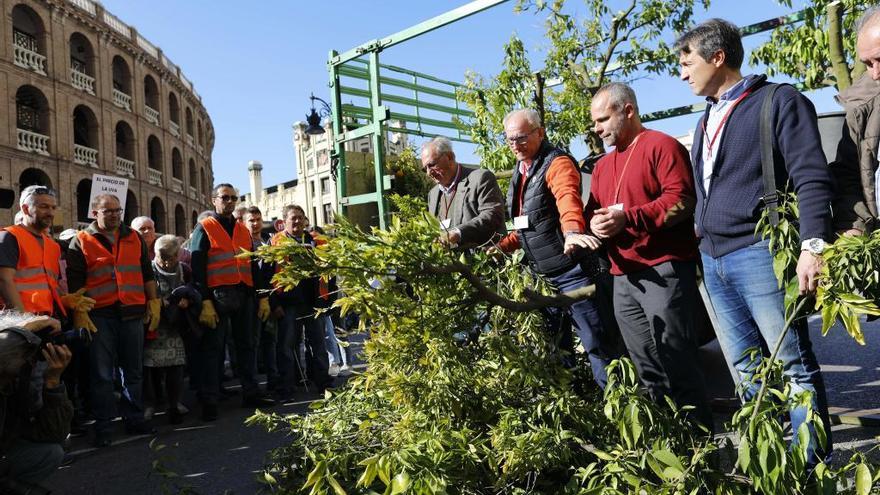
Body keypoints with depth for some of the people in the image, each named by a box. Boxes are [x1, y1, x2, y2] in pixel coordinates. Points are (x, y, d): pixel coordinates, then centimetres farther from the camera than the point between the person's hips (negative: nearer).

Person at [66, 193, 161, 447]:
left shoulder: (134, 238, 13)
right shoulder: (81, 242, 2)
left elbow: (147, 273, 16)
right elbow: (74, 282, -2)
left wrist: (153, 303, 9)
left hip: (132, 314, 3)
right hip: (100, 316, -3)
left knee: (134, 370, 10)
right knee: (102, 373, 3)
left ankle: (135, 418, 21)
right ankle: (102, 426, 12)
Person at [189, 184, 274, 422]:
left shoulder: (242, 229, 16)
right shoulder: (204, 229, -1)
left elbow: (253, 265, 19)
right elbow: (197, 268, -9)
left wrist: (262, 296, 12)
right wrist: (204, 302, -17)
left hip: (244, 294, 6)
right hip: (218, 295, -6)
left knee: (247, 344, 11)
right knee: (212, 348, -1)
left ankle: (251, 393, 21)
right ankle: (209, 401, 6)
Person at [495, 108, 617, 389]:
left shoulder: (557, 163, -12)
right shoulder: (521, 171, 15)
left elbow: (568, 198, -34)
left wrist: (572, 231, -52)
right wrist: (501, 247, 12)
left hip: (569, 269, -9)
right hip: (541, 273, 9)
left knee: (594, 339, -2)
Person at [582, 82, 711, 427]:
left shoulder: (661, 145, -2)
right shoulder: (603, 166, 22)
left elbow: (681, 199, -13)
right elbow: (592, 211, 19)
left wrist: (627, 217, -20)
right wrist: (594, 224, -5)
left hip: (664, 272, -7)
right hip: (623, 279, 8)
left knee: (677, 362, -5)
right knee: (647, 369, 11)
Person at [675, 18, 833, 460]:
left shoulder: (778, 101, -4)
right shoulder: (708, 119, 19)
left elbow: (811, 177, -12)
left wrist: (812, 245, -23)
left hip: (759, 254, -8)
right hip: (713, 261, 8)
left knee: (794, 365, 0)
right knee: (746, 370, 13)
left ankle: (815, 465, 12)